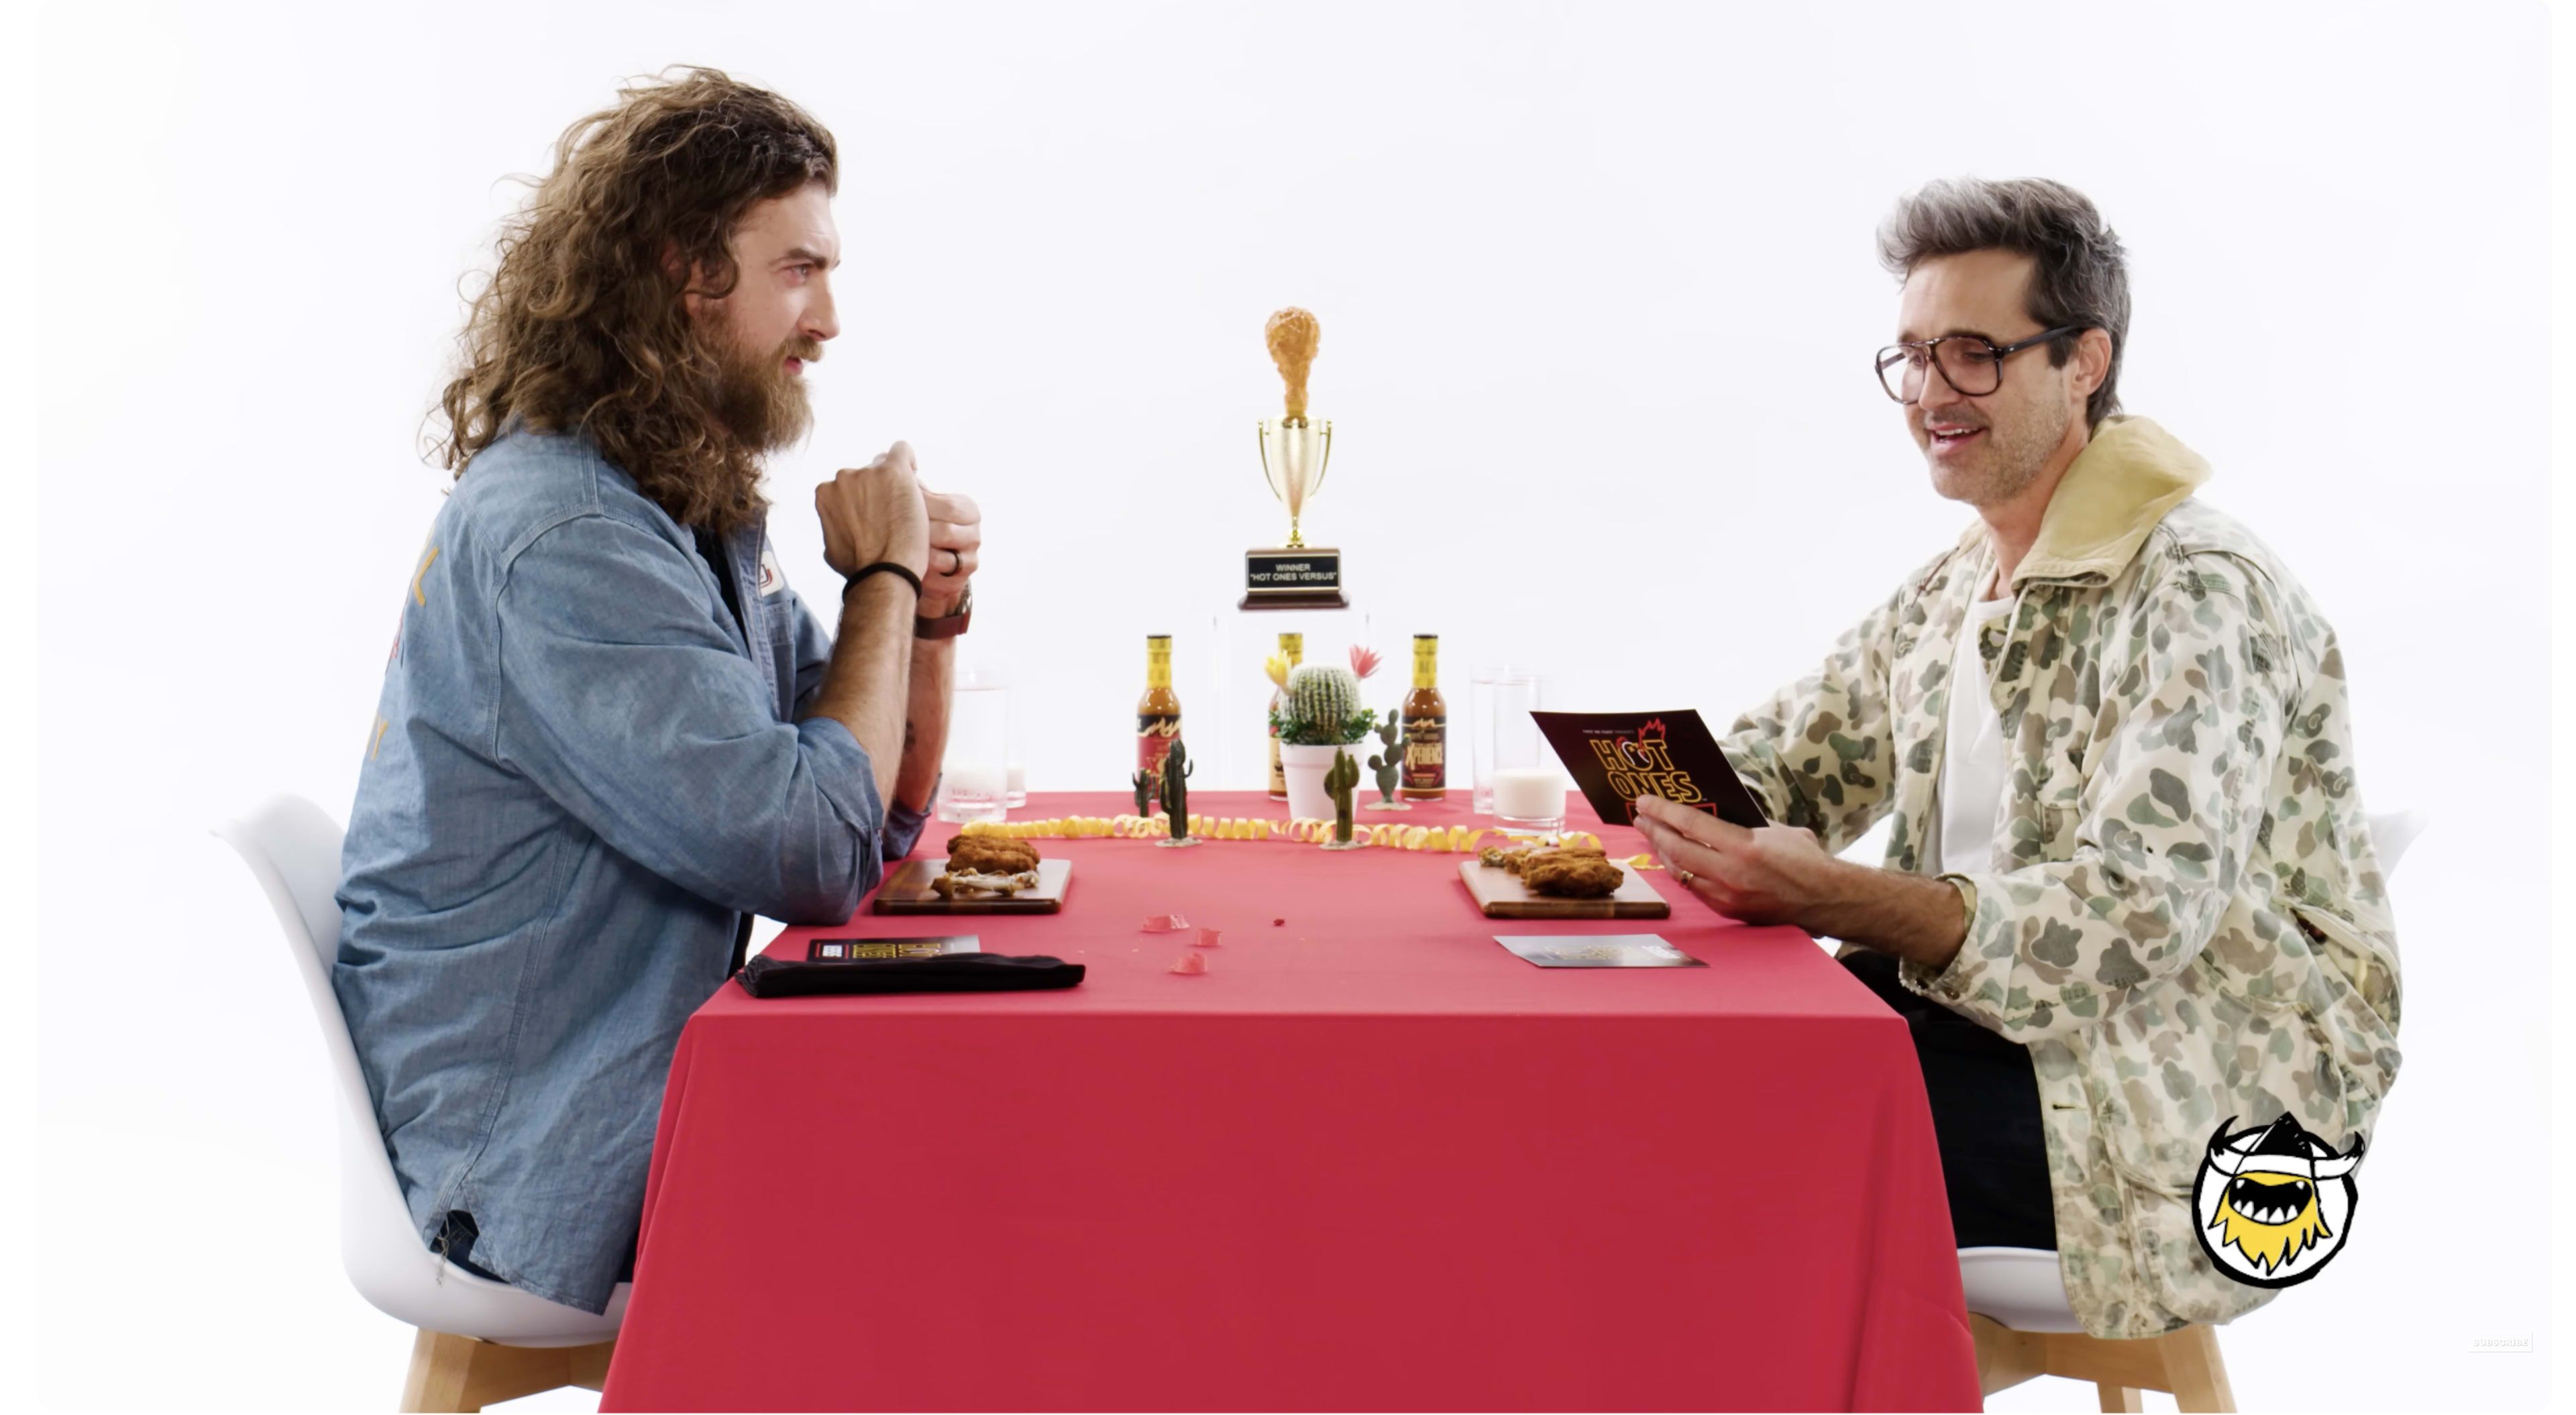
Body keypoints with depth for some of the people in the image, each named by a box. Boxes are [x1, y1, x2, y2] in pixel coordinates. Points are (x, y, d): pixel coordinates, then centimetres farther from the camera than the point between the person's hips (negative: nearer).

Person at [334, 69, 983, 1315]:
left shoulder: (698, 513, 10)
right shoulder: (558, 536, -21)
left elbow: (883, 816, 13)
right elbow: (817, 857, -26)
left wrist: (928, 620, -5)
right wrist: (881, 578, -14)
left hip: (653, 1084, 9)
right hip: (552, 1166, -9)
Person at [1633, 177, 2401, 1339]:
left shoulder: (2196, 592, -16)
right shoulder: (1949, 588, 13)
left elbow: (2140, 913, -26)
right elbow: (1787, 762, 15)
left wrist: (1834, 900, -37)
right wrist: (1673, 791, -9)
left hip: (2201, 1109, -7)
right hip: (1983, 1013, 8)